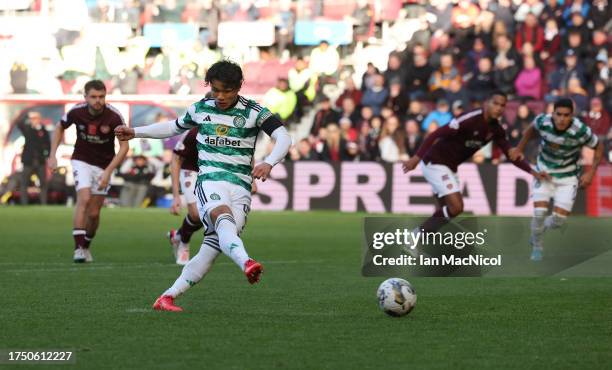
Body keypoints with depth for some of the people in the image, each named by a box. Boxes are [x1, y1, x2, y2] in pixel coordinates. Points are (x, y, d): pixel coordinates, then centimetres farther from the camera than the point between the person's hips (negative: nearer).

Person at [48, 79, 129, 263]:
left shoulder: (114, 117, -21)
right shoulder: (76, 112, -16)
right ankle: (78, 248, -25)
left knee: (94, 213, 2)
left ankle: (86, 246, 27)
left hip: (104, 165, 0)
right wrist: (52, 155, 0)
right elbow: (59, 128, 6)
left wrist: (108, 172, -23)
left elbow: (124, 146, -16)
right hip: (82, 161, 0)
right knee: (84, 198, -23)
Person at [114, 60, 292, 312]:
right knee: (224, 217, -36)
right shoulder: (201, 109, 13)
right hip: (210, 179, 0)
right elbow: (174, 127, 32)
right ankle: (246, 263, -63)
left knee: (211, 249, -13)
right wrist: (135, 132, 32)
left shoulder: (253, 112, 3)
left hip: (240, 186, 0)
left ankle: (167, 297, -4)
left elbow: (283, 138, -8)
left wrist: (269, 163, -28)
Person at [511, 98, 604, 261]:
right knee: (539, 212, -14)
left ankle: (542, 228, 32)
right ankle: (536, 247, 15)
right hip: (544, 172, 1)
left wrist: (591, 172, -13)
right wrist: (519, 149, 7)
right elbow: (531, 129, 5)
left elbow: (599, 147, -8)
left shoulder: (581, 131, -27)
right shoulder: (542, 122, -22)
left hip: (568, 176, -1)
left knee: (558, 220, -6)